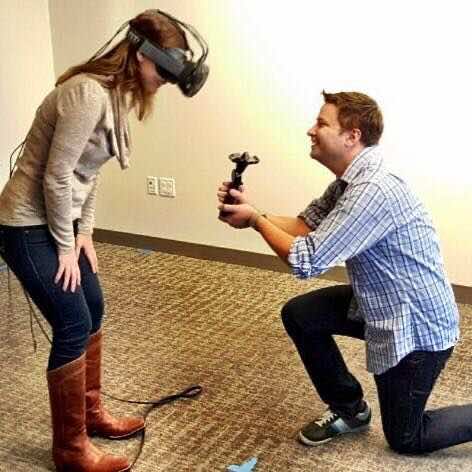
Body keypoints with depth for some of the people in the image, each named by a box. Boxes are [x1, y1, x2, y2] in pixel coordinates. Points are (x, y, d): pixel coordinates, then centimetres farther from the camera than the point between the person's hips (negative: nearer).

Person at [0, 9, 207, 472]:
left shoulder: (117, 93, 6)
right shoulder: (89, 93, -25)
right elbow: (56, 176, -23)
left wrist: (84, 232, 9)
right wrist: (65, 246, -14)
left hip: (59, 218, 10)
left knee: (92, 310, 16)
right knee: (73, 328, -5)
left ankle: (91, 412, 35)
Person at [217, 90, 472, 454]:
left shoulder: (373, 190, -32)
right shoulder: (350, 180, 1)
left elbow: (305, 261, -29)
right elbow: (305, 227, 8)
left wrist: (255, 219, -15)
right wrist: (252, 210, -7)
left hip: (418, 326, -9)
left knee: (405, 438, 5)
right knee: (299, 314, 5)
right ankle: (350, 409, 20)